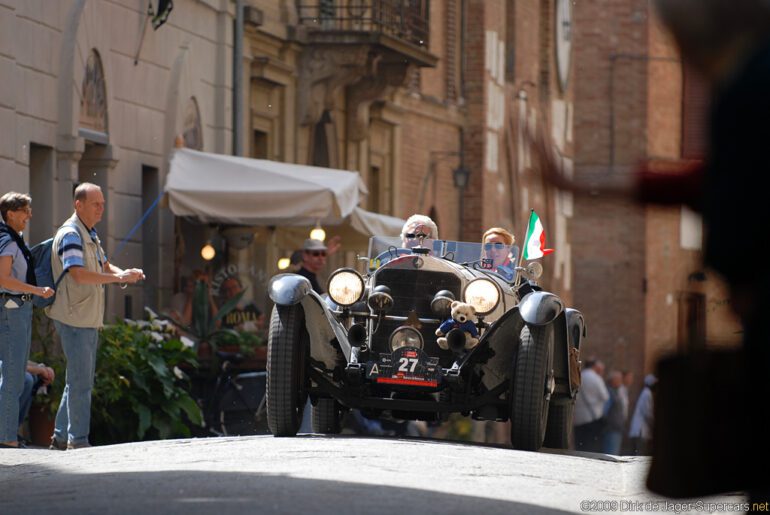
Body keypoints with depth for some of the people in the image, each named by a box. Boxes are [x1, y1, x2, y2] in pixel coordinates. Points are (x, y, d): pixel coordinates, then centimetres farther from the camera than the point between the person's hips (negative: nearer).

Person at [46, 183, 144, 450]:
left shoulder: (91, 235, 17)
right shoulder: (70, 234, -15)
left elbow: (104, 266, 21)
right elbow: (79, 274, -26)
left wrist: (124, 273, -2)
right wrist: (120, 278, -27)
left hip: (89, 318, 10)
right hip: (74, 318, -10)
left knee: (79, 379, 14)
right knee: (81, 381, -9)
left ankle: (61, 436, 21)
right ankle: (77, 439, -5)